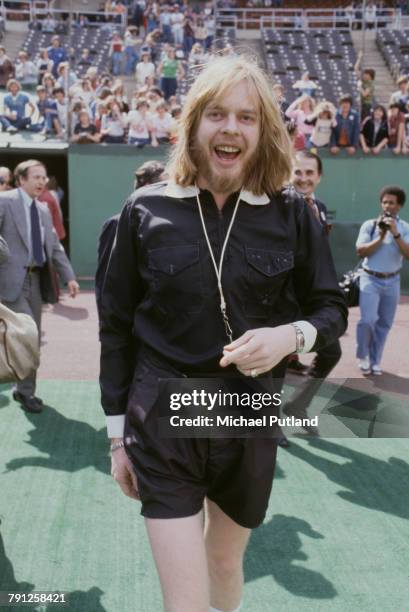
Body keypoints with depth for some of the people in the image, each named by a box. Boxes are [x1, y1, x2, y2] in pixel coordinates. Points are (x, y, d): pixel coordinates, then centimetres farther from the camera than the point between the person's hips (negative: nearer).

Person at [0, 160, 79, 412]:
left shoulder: (44, 210, 15)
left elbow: (55, 246, 17)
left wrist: (69, 276, 9)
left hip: (36, 280, 7)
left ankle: (24, 389, 24)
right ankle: (26, 390, 6)